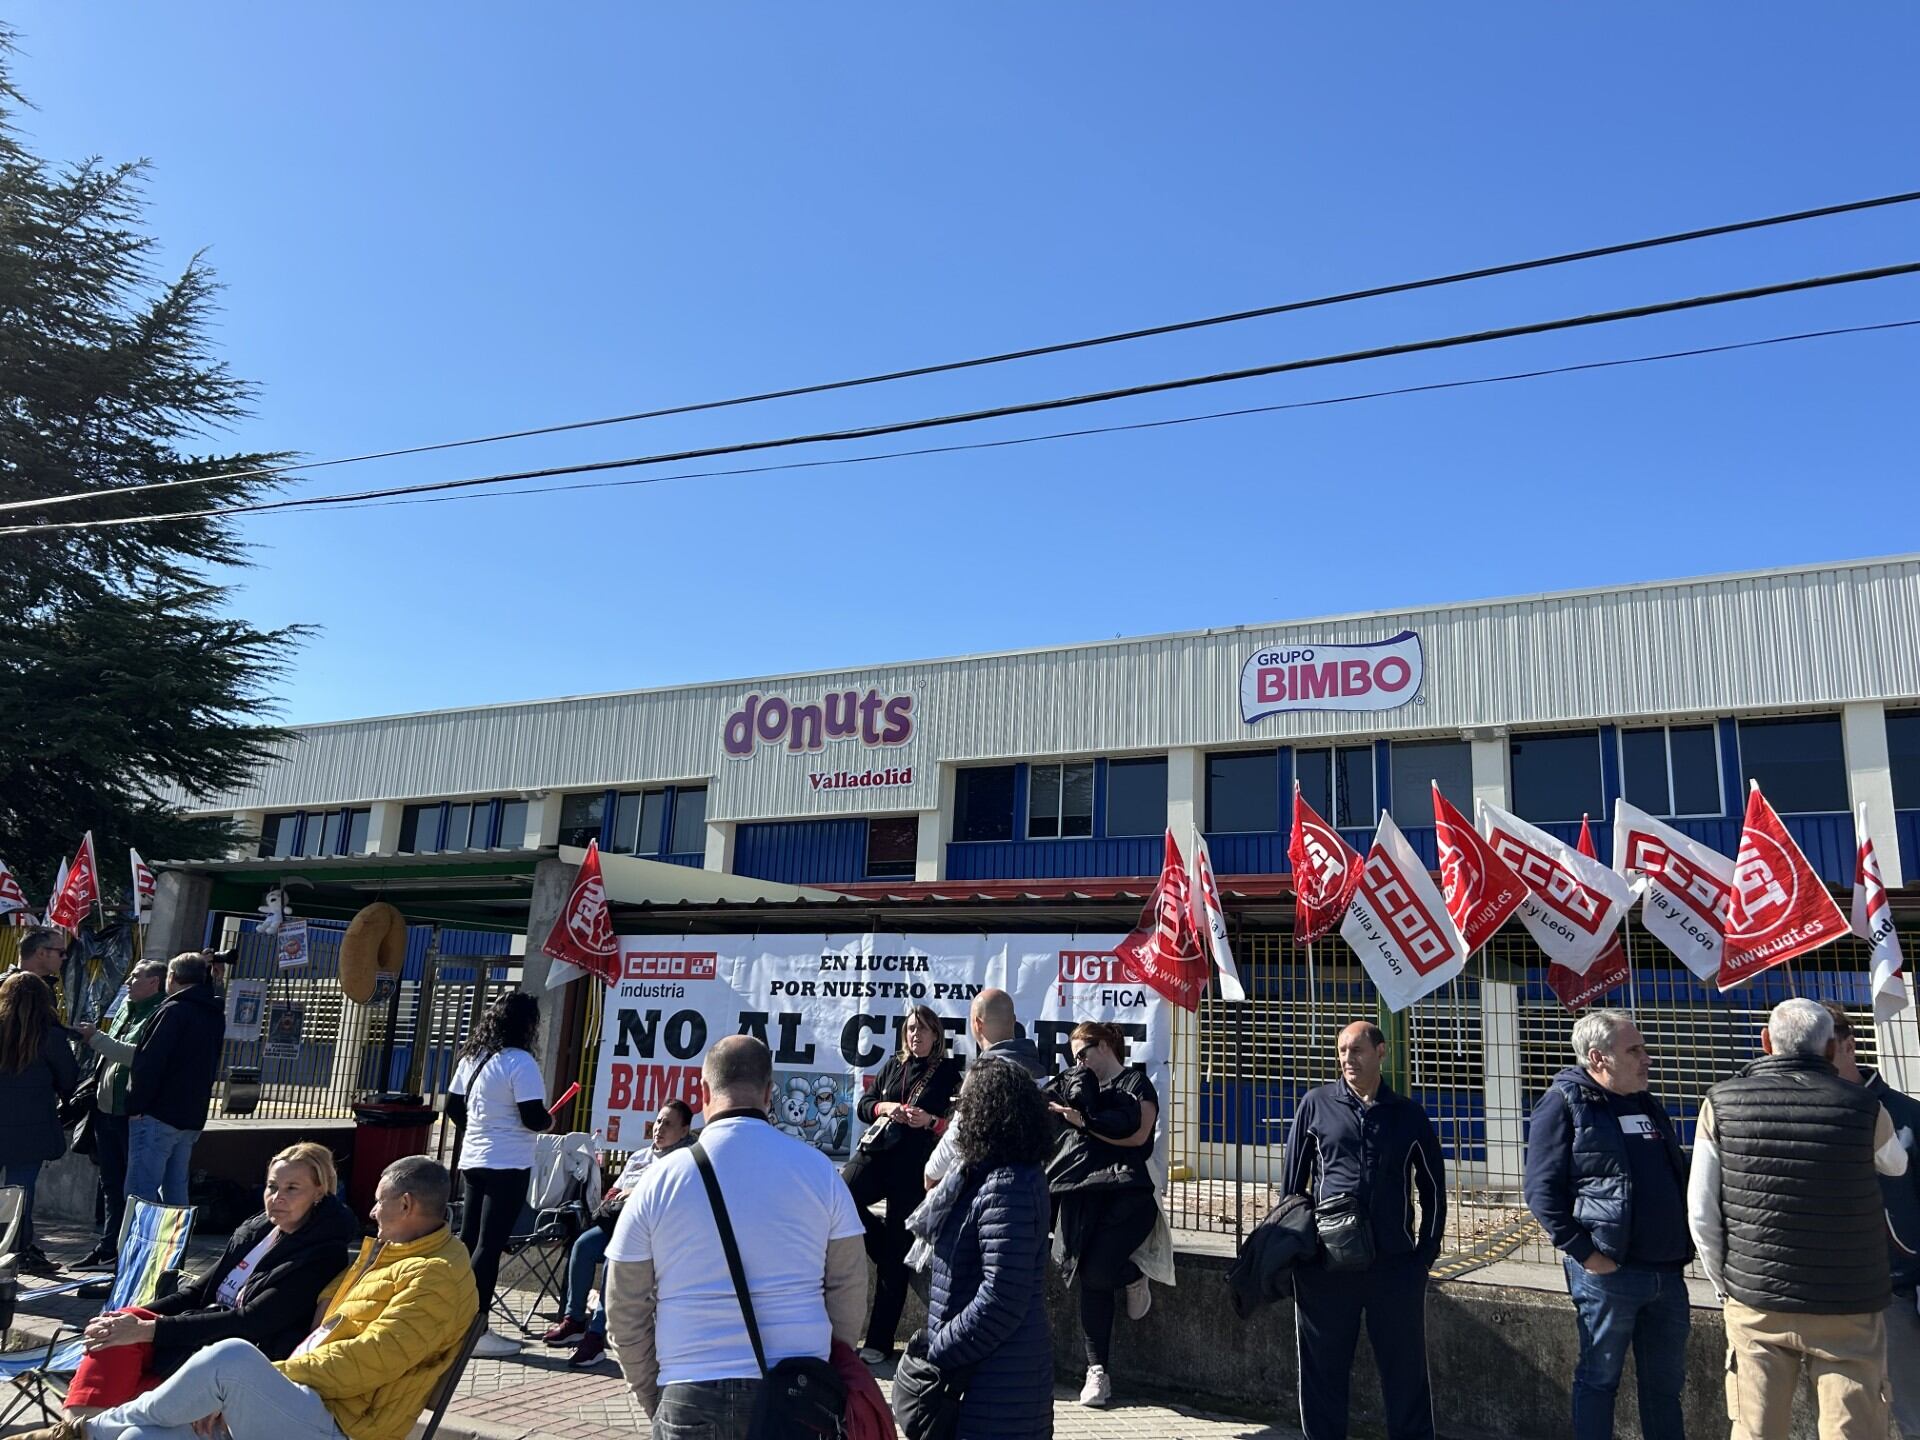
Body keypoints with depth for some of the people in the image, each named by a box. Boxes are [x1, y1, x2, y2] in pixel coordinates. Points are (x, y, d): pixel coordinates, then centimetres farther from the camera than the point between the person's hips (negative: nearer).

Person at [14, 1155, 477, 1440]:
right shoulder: (387, 1253, 21)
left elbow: (366, 1361, -19)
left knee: (232, 1357, -28)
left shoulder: (436, 1277, -11)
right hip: (300, 1402, 10)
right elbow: (317, 1327, 18)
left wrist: (268, 1376, -12)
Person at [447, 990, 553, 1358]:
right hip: (507, 1166, -8)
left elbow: (453, 1106, 16)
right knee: (490, 1245, -4)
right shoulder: (520, 1062, -17)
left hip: (472, 1161, 8)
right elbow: (533, 1117, -20)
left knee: (467, 1240, 15)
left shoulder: (471, 1057, 8)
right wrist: (549, 1122, 1)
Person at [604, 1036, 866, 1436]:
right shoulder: (818, 1169, -1)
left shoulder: (661, 1179, -2)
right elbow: (849, 1297, 3)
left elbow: (625, 1313, 3)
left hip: (690, 1399, 0)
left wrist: (653, 1398, 15)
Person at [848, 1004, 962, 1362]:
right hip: (875, 1152, 4)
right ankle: (886, 1252, 5)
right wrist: (884, 1108, -6)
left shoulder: (949, 1072, 2)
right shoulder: (893, 1065, 14)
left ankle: (879, 1341, 8)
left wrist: (930, 1120, -18)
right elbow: (863, 1105, 13)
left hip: (913, 1167, -4)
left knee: (894, 1257, 0)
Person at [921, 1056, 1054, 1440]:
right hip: (1003, 1375, 9)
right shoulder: (1000, 1176, 9)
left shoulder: (1005, 1188, -22)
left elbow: (1001, 1300, -26)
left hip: (995, 1386, -9)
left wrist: (938, 1353, -17)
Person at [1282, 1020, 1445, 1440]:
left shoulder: (1409, 1114, 7)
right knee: (1323, 1371, 8)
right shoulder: (1317, 1103, 4)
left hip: (1395, 1263, 1)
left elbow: (1432, 1187, 13)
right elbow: (1292, 1180, 7)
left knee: (1406, 1372, 8)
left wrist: (1427, 1252, 6)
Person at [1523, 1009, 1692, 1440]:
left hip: (1667, 1271, 7)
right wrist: (1583, 1252, -17)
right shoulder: (1565, 1103, -8)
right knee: (1598, 1380, 5)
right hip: (1607, 1271, -7)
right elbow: (1541, 1189, -13)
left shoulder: (1648, 1106, 15)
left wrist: (1685, 1245, 13)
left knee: (1665, 1384, 16)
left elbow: (1680, 1176, 25)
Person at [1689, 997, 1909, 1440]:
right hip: (1848, 1310, -1)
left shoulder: (1721, 1104, -6)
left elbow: (1700, 1212, -3)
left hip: (1755, 1304, 1)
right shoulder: (1863, 1108, -8)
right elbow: (1896, 1165, 16)